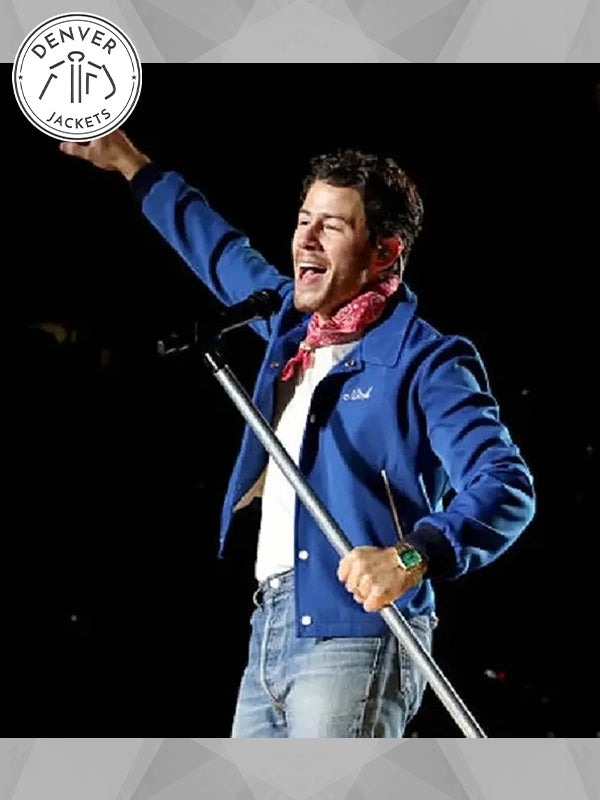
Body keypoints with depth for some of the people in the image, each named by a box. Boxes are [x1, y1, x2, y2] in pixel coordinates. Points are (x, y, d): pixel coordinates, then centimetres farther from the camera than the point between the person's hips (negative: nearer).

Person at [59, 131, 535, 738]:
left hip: (355, 632, -9)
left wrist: (413, 556, -36)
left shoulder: (425, 360, -8)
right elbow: (223, 253, 37)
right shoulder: (292, 324, 17)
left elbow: (505, 486, -19)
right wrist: (126, 161, 44)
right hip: (269, 631, 9)